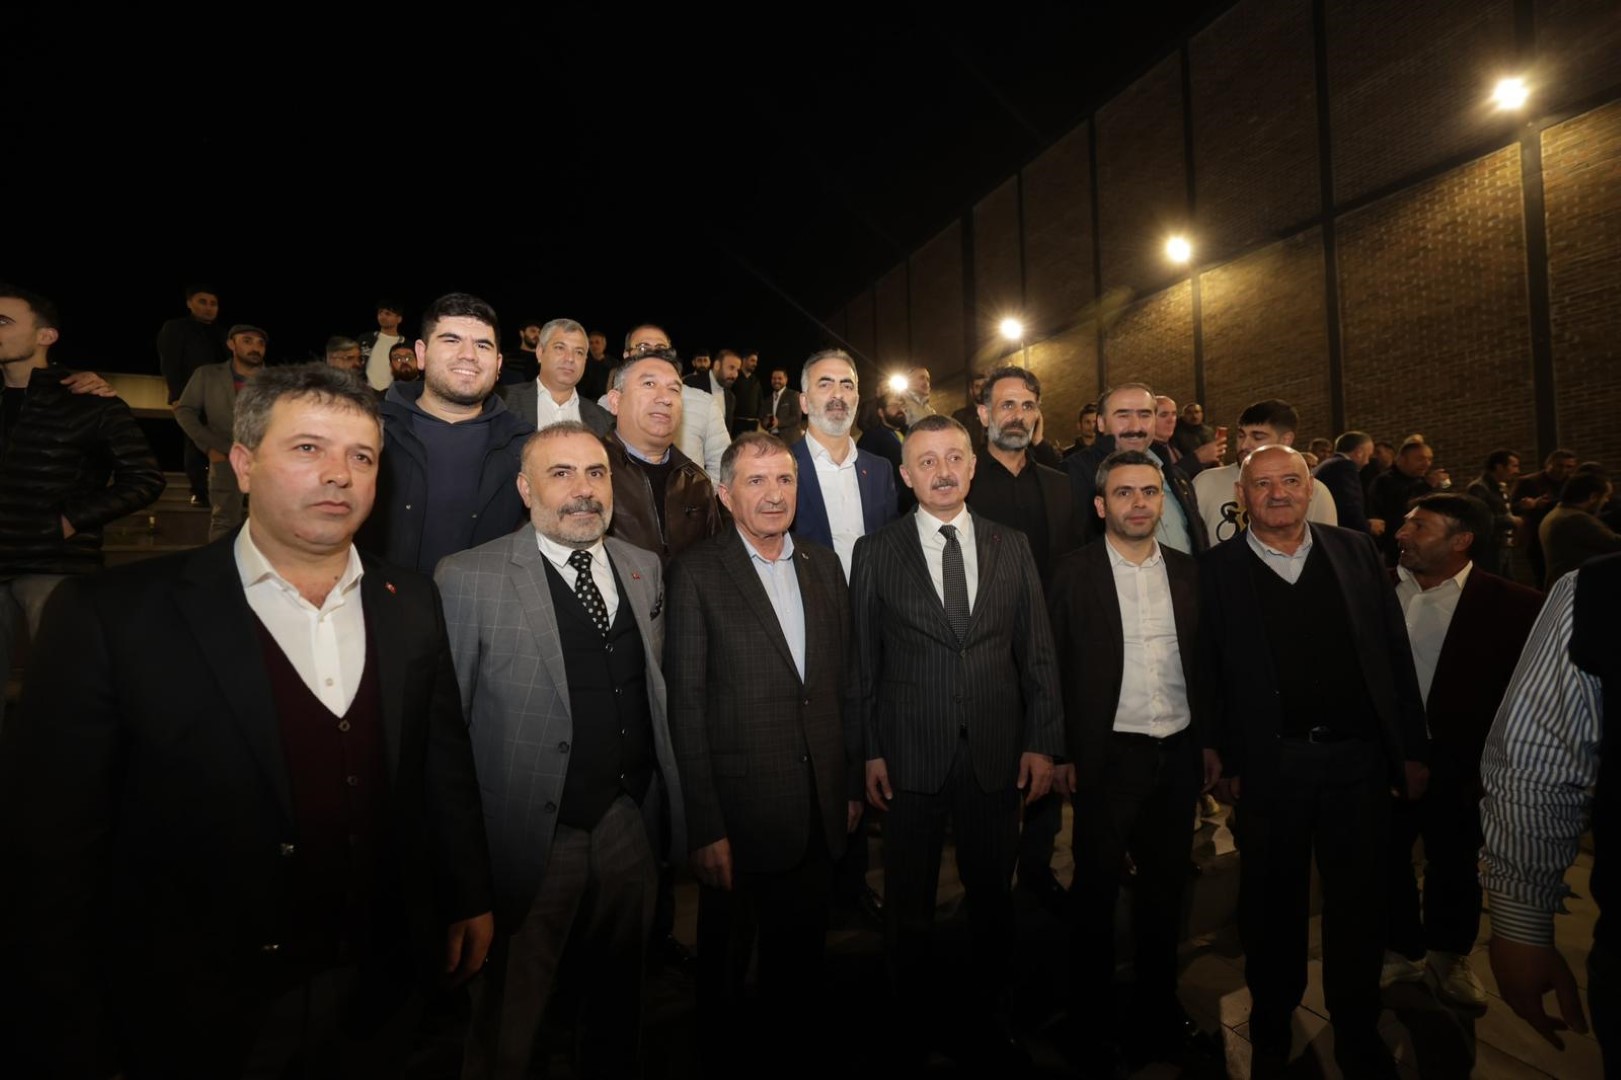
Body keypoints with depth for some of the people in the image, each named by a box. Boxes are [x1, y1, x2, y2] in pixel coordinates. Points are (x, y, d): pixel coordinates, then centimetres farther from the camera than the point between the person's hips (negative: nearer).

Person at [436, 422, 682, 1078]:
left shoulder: (645, 569, 3)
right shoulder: (469, 578, -12)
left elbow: (655, 689, 7)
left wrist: (669, 806, 6)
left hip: (630, 827, 5)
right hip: (531, 841, -4)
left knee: (618, 1001, 25)